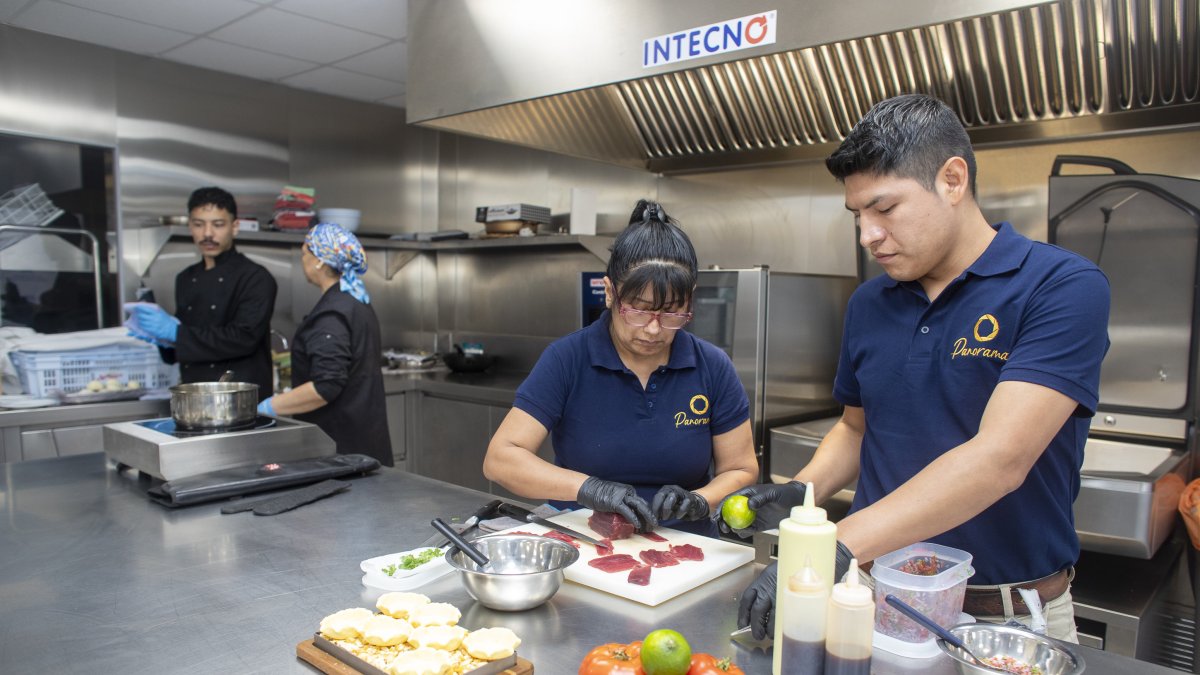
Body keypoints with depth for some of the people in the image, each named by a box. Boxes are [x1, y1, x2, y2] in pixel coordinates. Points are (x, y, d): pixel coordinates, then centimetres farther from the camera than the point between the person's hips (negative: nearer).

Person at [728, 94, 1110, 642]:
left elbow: (999, 459, -28)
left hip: (1006, 616, -4)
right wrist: (802, 492, -6)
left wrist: (839, 545, -34)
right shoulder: (868, 304, 2)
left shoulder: (1064, 288, -16)